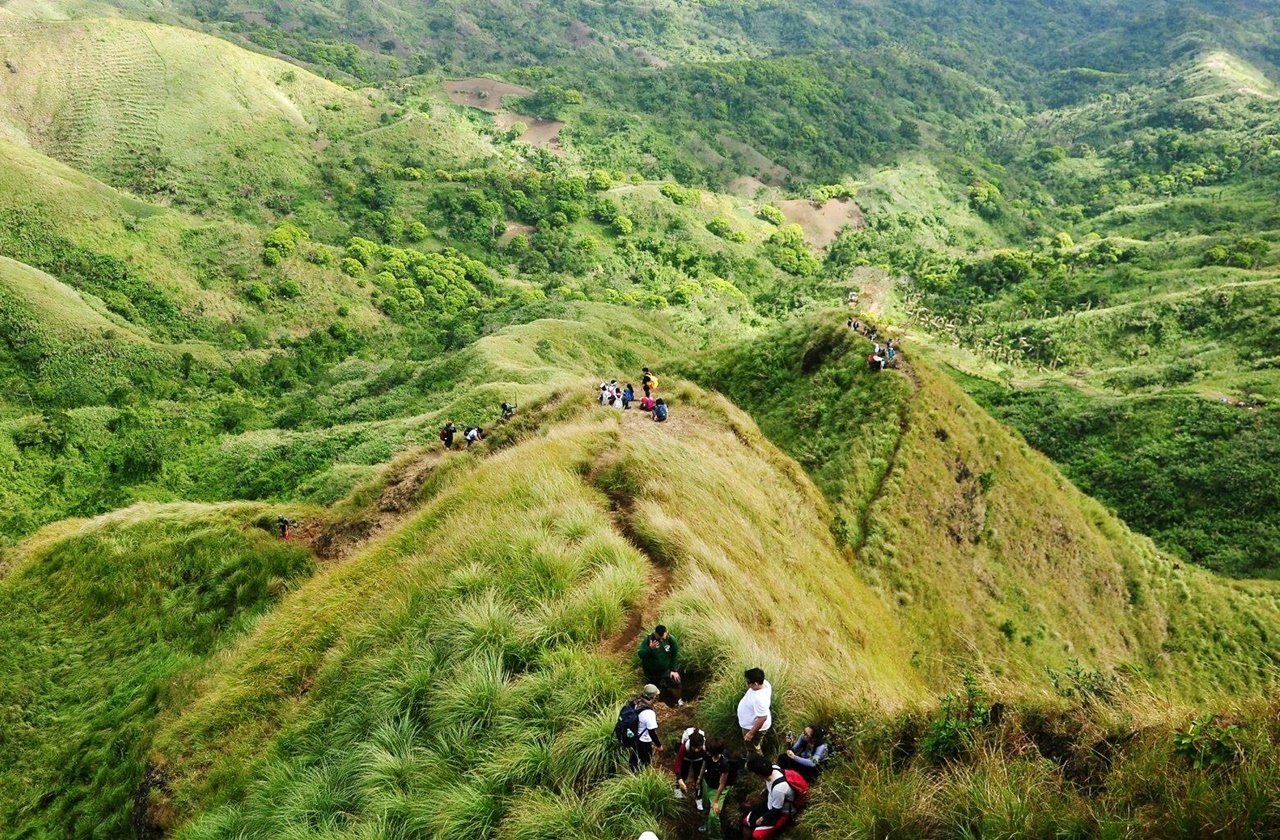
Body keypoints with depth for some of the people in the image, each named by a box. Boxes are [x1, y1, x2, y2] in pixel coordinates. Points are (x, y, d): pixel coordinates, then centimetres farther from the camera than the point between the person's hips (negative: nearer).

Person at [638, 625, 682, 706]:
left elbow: (675, 655, -7)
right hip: (651, 672, -1)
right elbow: (641, 655, -25)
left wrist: (674, 670, -8)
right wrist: (650, 649, -42)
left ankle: (679, 701, 23)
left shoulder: (671, 639, -17)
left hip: (666, 670, 1)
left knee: (675, 683, -5)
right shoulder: (647, 640, -22)